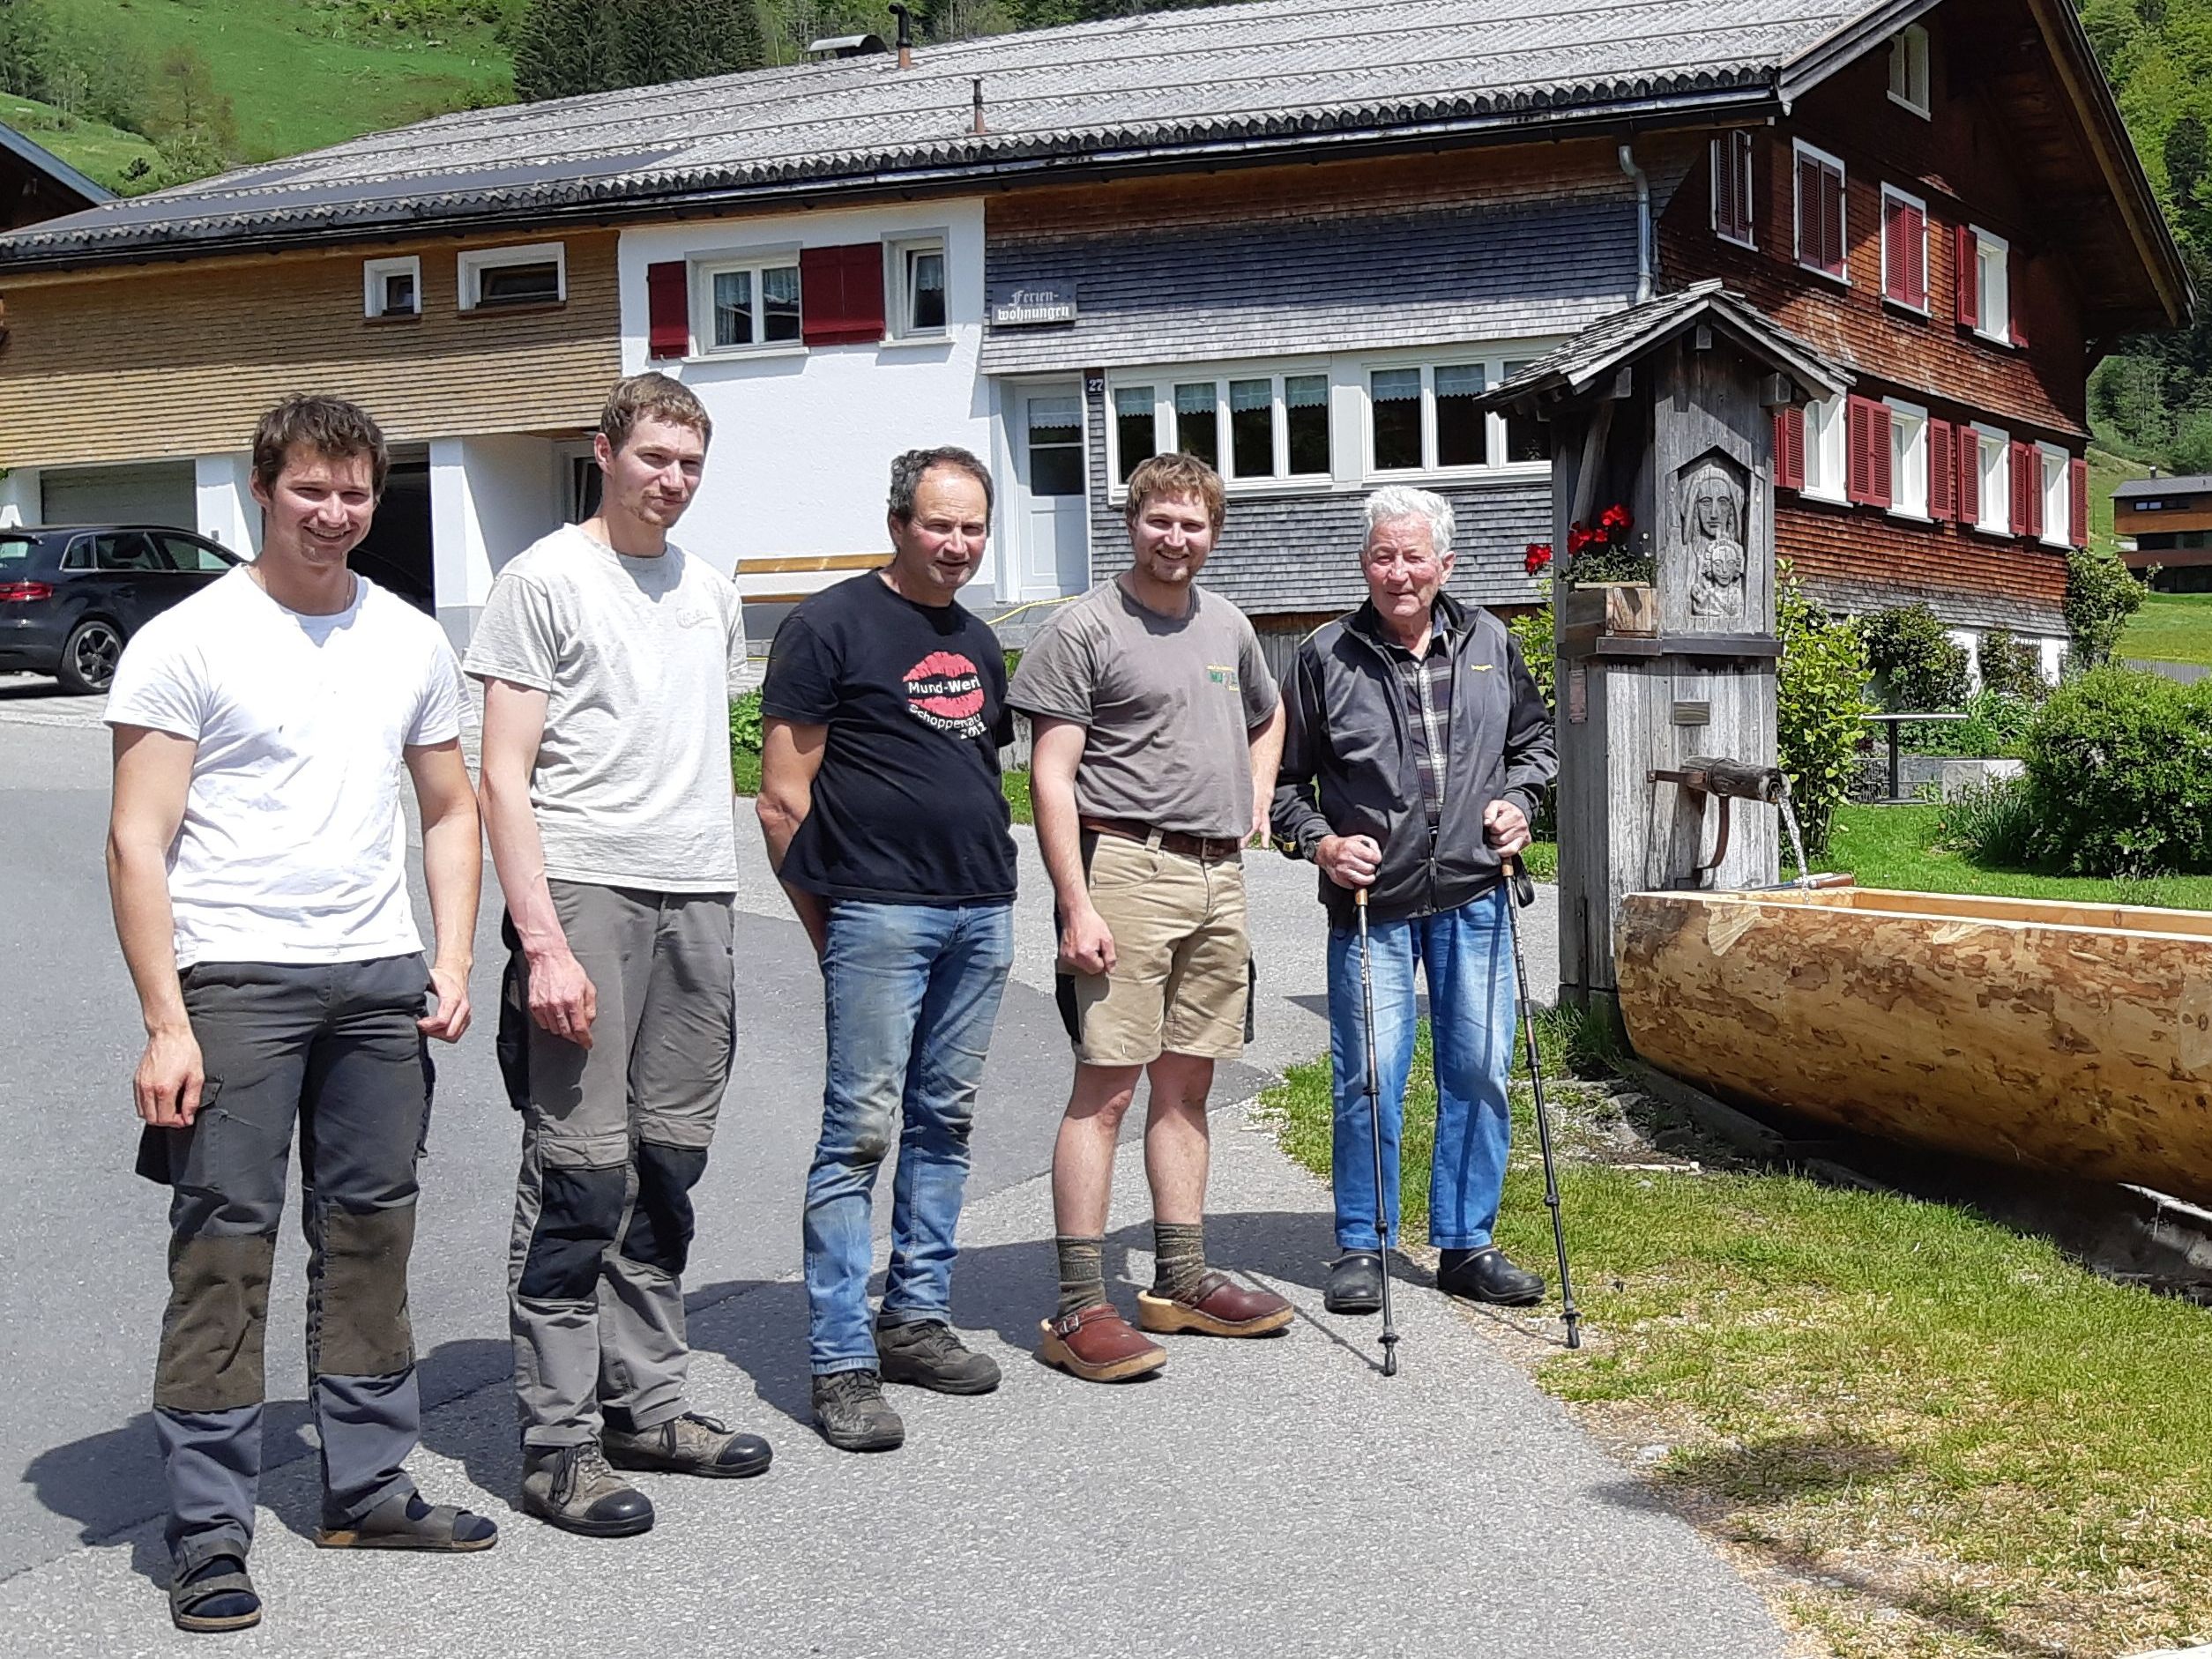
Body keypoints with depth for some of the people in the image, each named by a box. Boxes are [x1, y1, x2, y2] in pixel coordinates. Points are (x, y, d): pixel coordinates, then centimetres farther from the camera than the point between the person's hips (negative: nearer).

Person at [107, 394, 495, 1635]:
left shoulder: (412, 641, 11)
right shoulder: (186, 643, -4)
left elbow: (450, 810, 18)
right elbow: (139, 843, -7)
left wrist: (453, 963, 5)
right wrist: (166, 1021, -14)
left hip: (380, 977, 5)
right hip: (236, 975, -5)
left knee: (372, 1233, 11)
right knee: (226, 1244, -3)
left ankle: (369, 1486, 24)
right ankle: (210, 1529, 5)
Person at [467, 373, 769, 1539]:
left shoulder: (711, 593, 17)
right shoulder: (545, 581, -2)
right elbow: (503, 778, -8)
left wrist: (715, 880, 14)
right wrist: (542, 940, -16)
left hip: (699, 902, 6)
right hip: (586, 895, -6)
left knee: (667, 1172, 11)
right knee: (581, 1177, -6)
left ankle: (648, 1405, 21)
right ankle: (557, 1443, 1)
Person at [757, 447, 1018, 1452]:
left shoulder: (977, 644, 18)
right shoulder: (832, 626, -4)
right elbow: (783, 799, -6)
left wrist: (992, 887, 16)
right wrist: (826, 919, -5)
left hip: (982, 915, 7)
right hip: (879, 915, -7)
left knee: (944, 1124, 12)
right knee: (860, 1132, -7)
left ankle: (917, 1320, 23)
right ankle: (841, 1364, -3)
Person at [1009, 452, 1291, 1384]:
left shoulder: (1226, 625, 16)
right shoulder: (1085, 630, -5)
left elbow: (1268, 718, 36)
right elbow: (1051, 777, -10)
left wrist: (1256, 806, 19)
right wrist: (1078, 905, -17)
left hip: (1218, 877, 7)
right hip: (1127, 867, -7)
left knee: (1186, 1083, 11)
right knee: (1107, 1087, -8)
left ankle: (1180, 1280, 20)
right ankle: (1080, 1309, -6)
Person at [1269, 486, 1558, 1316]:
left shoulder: (1489, 643, 8)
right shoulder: (1325, 657, -2)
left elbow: (1534, 737, 22)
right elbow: (1285, 776, 4)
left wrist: (1516, 800, 5)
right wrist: (1319, 842, -11)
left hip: (1473, 898, 3)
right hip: (1370, 903, -3)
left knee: (1479, 1072, 7)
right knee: (1369, 1080, -2)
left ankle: (1467, 1244, 20)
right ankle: (1361, 1248, 13)